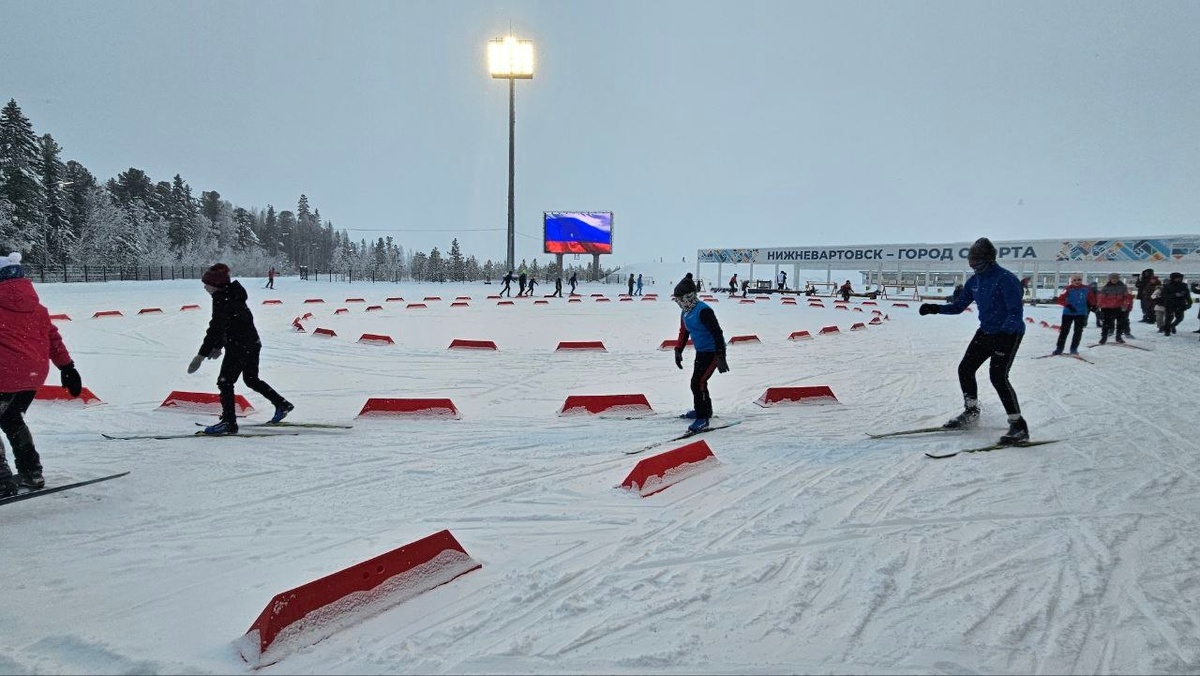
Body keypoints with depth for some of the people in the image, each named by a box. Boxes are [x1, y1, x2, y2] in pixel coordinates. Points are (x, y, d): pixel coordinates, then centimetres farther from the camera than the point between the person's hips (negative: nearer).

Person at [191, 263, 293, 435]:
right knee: (251, 379, 22)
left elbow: (215, 328, -23)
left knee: (225, 382, -4)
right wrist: (218, 347, 24)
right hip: (252, 343, 10)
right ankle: (282, 404, 25)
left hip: (239, 346, -10)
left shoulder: (222, 299, -17)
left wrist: (202, 355, -24)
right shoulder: (231, 295, 13)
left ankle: (229, 422, -4)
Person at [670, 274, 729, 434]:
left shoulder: (703, 310, -24)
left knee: (698, 382, -14)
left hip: (712, 352, -10)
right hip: (700, 352, 10)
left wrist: (720, 357, -27)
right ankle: (705, 409, 40)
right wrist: (678, 351, 15)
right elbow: (684, 332, 20)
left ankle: (702, 418, -8)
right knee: (698, 381, 20)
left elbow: (717, 333, -26)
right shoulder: (685, 312, 6)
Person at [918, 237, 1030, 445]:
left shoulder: (1006, 279, -21)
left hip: (1009, 333, -8)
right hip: (986, 332, 8)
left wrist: (1001, 336, -35)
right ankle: (971, 412, 28)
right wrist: (935, 308, -5)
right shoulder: (974, 281, 3)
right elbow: (958, 306, 11)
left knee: (998, 376, -18)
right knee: (965, 368, 8)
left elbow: (1016, 313, -25)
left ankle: (1019, 427, -9)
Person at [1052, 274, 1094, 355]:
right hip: (1068, 313, -2)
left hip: (1081, 313, 2)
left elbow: (1092, 300, 13)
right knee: (1064, 330, 0)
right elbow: (1060, 300, -11)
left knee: (1078, 331, 3)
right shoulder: (1068, 289, -7)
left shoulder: (1086, 289, 0)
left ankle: (1074, 348, 13)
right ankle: (1059, 348, 5)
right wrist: (1068, 305, -22)